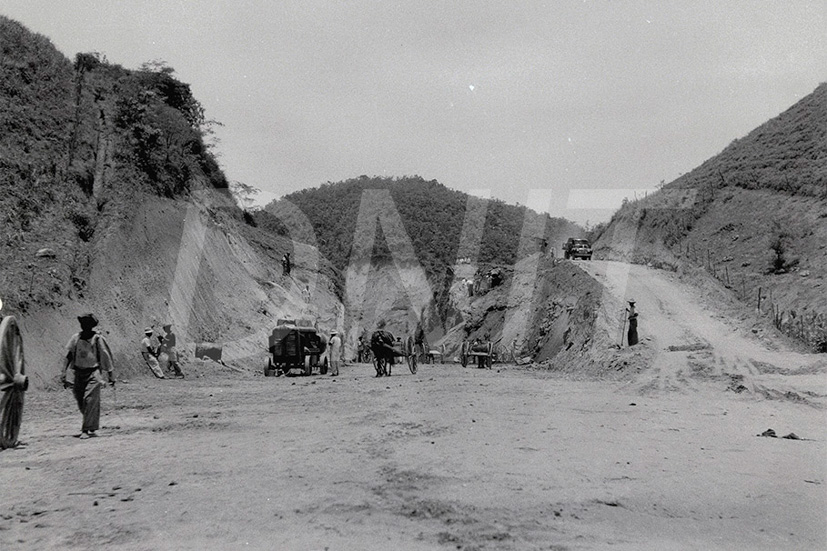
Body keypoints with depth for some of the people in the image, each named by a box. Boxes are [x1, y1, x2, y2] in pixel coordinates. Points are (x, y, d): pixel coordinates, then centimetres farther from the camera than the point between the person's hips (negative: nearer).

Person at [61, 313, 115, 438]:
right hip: (79, 373, 4)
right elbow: (68, 356, 9)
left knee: (90, 400, -12)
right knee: (80, 401, 8)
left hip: (93, 373, -4)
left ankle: (87, 429, -10)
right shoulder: (75, 338, 5)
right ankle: (93, 425, 27)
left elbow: (105, 356, 1)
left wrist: (110, 373, 2)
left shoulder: (97, 338, -4)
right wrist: (64, 373, 5)